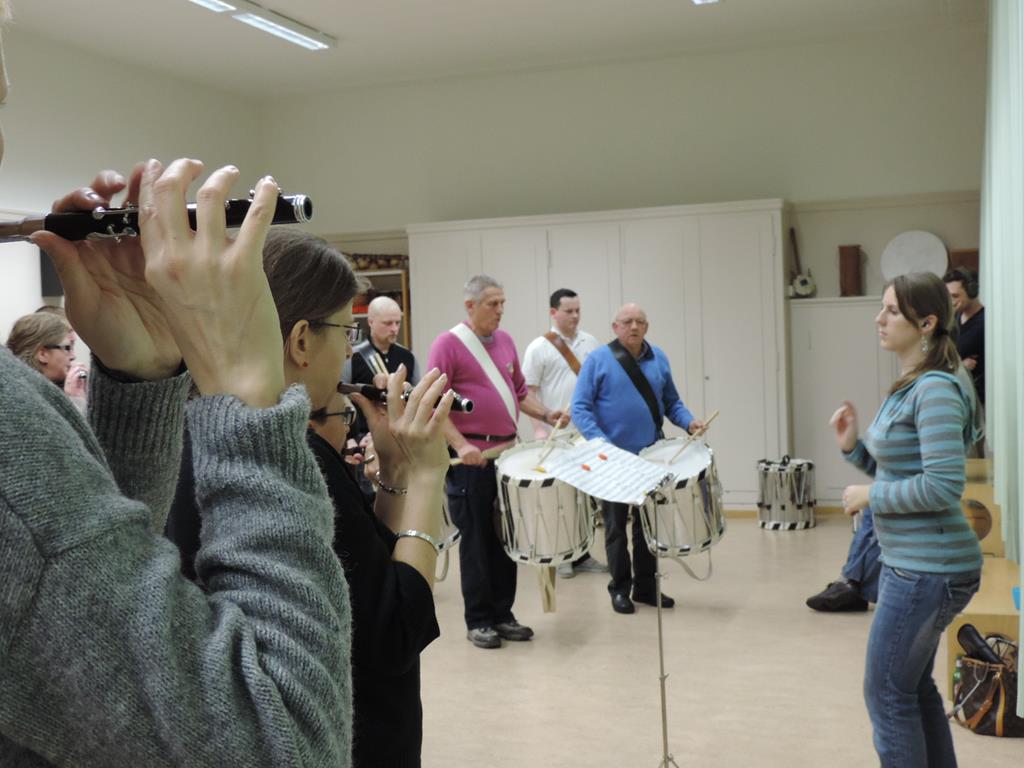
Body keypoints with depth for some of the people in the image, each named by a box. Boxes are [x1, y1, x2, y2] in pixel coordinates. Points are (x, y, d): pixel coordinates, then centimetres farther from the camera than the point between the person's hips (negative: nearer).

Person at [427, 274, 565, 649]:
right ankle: (478, 622, 12)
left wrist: (545, 415, 4)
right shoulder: (448, 344, -8)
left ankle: (503, 614, 22)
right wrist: (461, 445, -23)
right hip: (471, 457, -6)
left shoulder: (505, 341, 12)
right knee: (476, 540, 2)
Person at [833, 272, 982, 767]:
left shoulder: (936, 389, -19)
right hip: (914, 562, 10)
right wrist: (852, 445, 3)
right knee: (914, 687, 21)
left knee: (888, 695, 1)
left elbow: (943, 485, -27)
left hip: (927, 569, -10)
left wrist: (870, 495, -16)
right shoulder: (908, 387, 12)